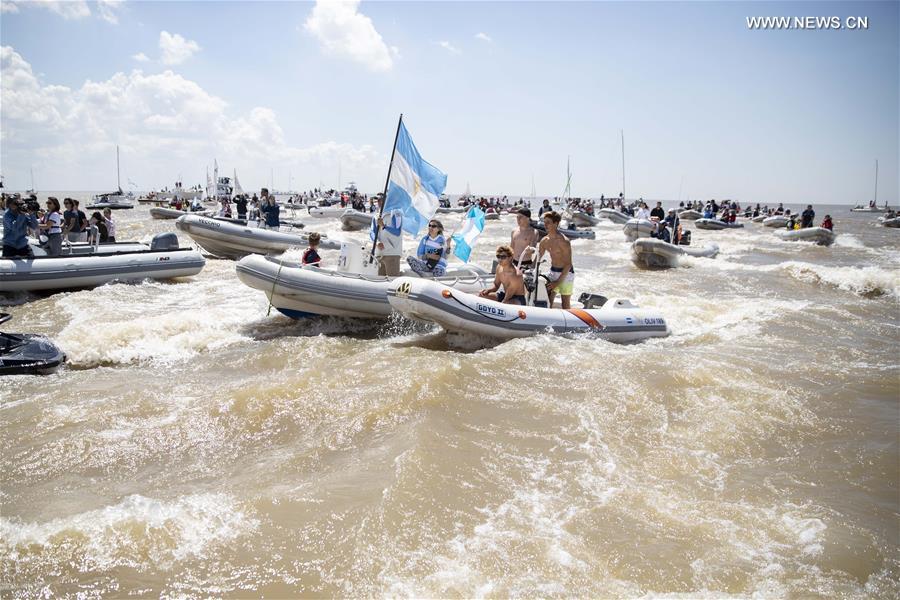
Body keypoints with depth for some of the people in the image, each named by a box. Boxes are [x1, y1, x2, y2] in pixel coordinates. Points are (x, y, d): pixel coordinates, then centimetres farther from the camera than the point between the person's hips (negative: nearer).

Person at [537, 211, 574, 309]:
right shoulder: (545, 241, 2)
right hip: (552, 271, 7)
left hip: (565, 273, -7)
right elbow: (538, 258, 14)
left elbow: (568, 264, -20)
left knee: (566, 304, 0)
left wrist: (558, 282, -23)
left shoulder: (563, 241, -20)